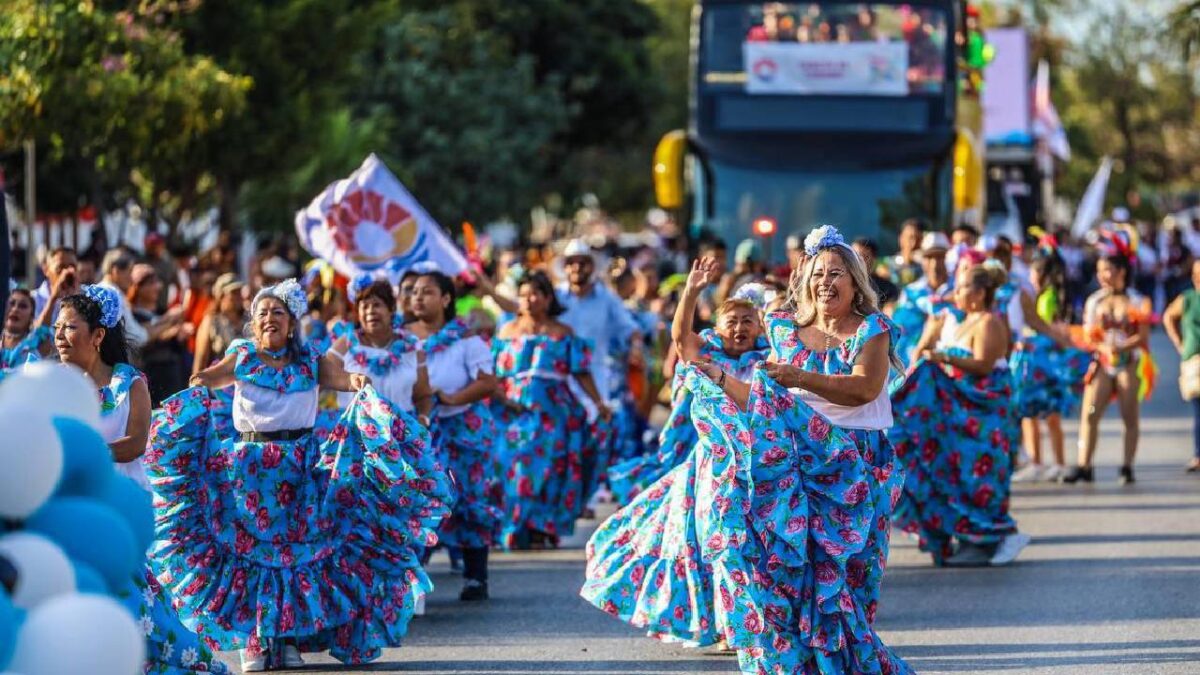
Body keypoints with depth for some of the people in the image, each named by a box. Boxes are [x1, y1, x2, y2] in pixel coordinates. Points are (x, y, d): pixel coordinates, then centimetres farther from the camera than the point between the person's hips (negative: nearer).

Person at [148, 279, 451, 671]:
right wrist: (200, 383, -34)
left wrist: (355, 382, -33)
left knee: (300, 549, 2)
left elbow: (335, 376, -11)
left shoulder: (310, 361, 4)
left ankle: (290, 638, 12)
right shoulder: (242, 358, 4)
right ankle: (252, 641, 6)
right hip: (249, 467, -1)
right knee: (247, 549, -1)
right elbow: (214, 375, -12)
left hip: (301, 468, 1)